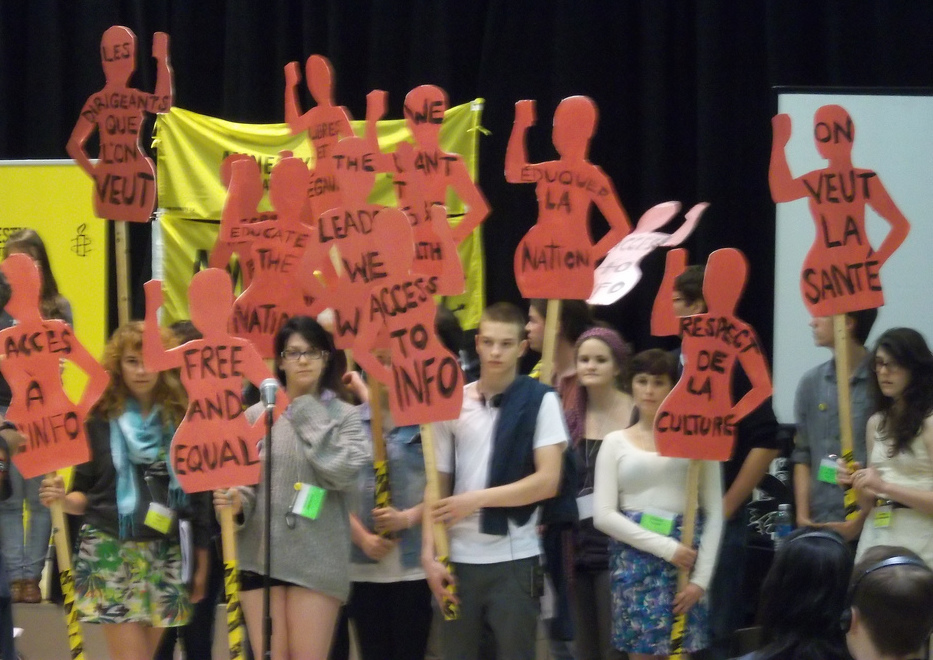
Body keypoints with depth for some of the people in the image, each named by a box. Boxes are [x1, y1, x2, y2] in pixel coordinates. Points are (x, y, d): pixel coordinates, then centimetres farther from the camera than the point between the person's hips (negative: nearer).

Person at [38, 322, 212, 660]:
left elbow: (199, 498, 9)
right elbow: (85, 494, 5)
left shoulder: (182, 419, 4)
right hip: (111, 554, -2)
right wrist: (63, 499, -18)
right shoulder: (100, 419, 1)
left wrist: (201, 563, 10)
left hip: (166, 556, 2)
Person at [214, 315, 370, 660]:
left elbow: (344, 472, -13)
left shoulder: (344, 415, 4)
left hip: (318, 558, -1)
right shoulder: (256, 416, 8)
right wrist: (236, 502, -15)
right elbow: (242, 480, 9)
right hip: (259, 554, 1)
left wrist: (309, 414, -6)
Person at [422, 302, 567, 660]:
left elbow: (548, 481, -9)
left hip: (514, 559, -3)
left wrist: (477, 499, -10)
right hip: (459, 559, 3)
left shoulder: (540, 400, -1)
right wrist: (429, 553, -1)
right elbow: (438, 484, 8)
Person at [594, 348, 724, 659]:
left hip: (684, 558, 0)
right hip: (634, 558, 0)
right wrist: (665, 547, -10)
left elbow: (714, 513, 5)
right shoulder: (616, 442, 8)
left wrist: (701, 578, -5)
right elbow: (603, 515, -1)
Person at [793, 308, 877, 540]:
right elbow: (803, 455, 12)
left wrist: (860, 520, -11)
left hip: (864, 527, -4)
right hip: (817, 525, 4)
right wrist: (802, 515, 2)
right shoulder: (811, 383, 12)